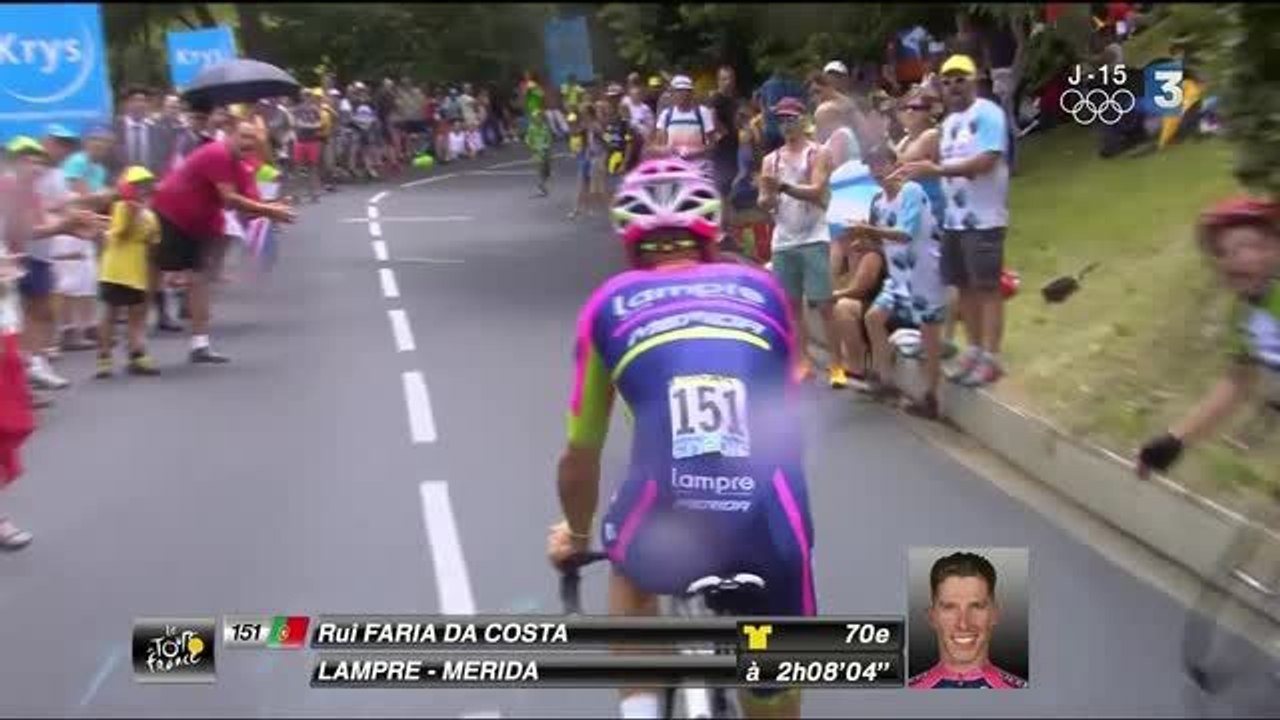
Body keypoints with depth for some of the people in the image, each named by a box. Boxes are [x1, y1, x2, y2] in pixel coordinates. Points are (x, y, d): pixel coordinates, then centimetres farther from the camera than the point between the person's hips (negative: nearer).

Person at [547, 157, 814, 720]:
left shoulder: (610, 305, 17)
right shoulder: (762, 290, 21)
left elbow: (580, 455, 25)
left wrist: (575, 535, 45)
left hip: (665, 532, 0)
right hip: (772, 530, 1)